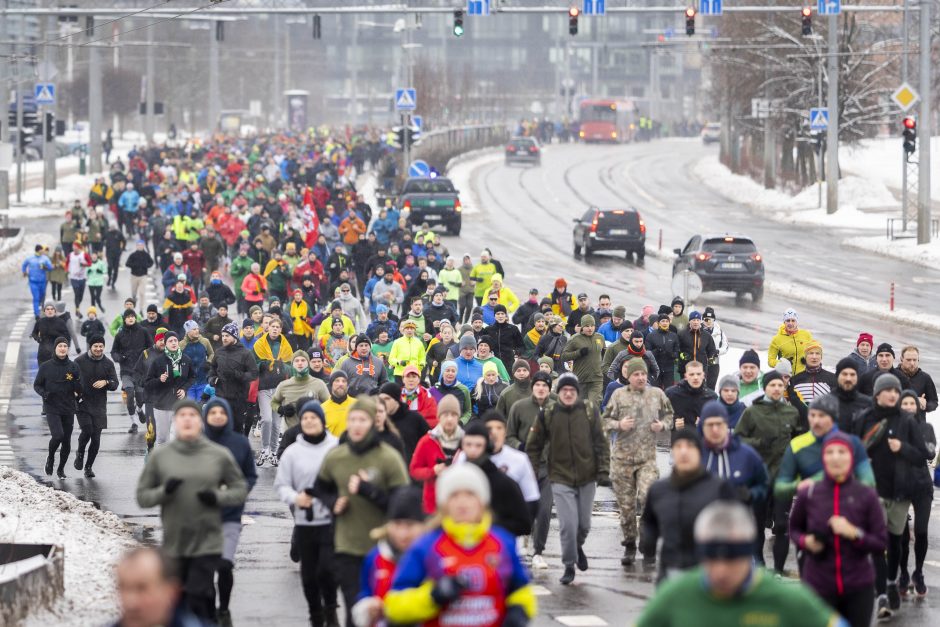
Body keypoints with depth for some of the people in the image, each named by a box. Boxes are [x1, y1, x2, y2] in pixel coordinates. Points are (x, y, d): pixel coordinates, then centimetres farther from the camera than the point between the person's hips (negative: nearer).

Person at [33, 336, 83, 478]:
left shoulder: (74, 367, 1)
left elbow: (79, 389, 2)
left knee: (67, 441, 6)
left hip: (68, 409, 2)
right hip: (52, 409, -2)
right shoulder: (46, 367, -2)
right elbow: (37, 384, 6)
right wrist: (43, 393, -14)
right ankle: (50, 458, 8)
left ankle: (61, 469, 25)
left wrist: (76, 382, -20)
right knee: (58, 435, -20)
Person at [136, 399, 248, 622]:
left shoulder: (220, 455, 1)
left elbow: (240, 490, 8)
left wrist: (218, 497, -12)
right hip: (173, 544, 2)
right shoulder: (160, 456, 2)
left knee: (198, 599, -13)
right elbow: (142, 496, 5)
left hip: (207, 543, -2)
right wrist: (164, 491, -15)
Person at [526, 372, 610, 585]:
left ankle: (578, 546, 45)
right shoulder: (547, 414, -4)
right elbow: (533, 446, 4)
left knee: (584, 524, 13)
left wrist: (603, 471, -4)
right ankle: (569, 565, 6)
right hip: (561, 478, -2)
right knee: (568, 524, -10)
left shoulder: (589, 411, -2)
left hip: (587, 478, 2)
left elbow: (601, 443, 3)